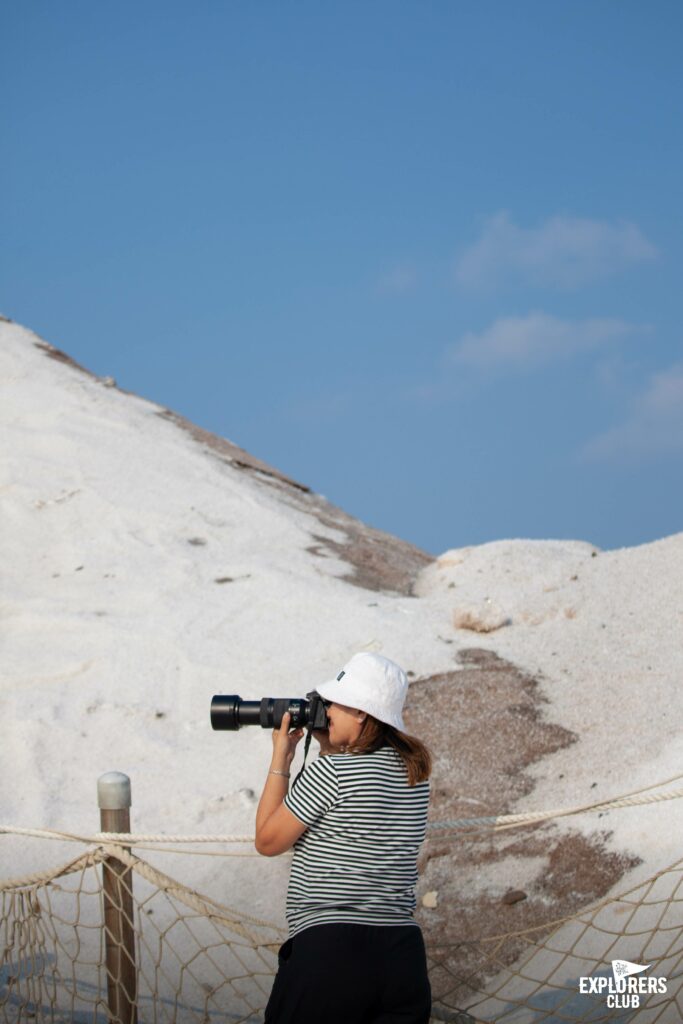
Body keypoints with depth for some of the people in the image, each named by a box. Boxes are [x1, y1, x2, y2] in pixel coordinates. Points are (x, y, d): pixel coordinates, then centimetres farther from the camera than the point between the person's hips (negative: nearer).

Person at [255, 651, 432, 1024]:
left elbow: (267, 842, 0)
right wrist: (328, 748, 20)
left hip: (329, 952, -6)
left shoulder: (330, 771, -11)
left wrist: (280, 759, 5)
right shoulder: (416, 772, 9)